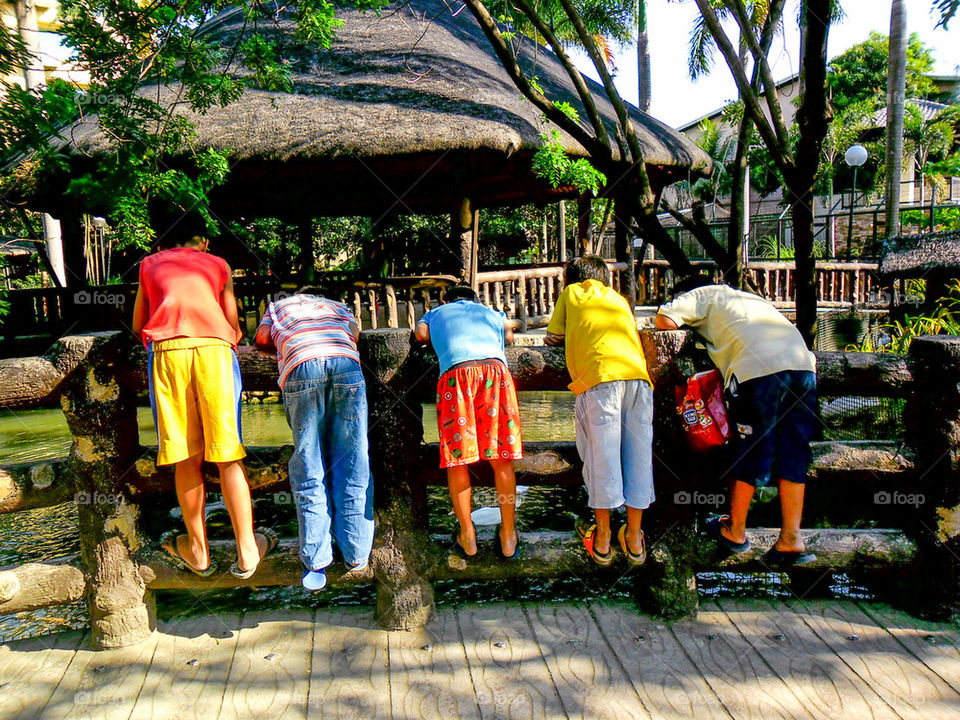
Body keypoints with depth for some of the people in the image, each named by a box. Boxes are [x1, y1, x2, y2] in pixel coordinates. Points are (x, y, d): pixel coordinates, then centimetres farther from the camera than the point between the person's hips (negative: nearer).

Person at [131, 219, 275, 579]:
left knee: (187, 458, 6)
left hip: (166, 350, 0)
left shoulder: (149, 264, 28)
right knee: (227, 455, 3)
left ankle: (199, 551, 17)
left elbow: (138, 325, 30)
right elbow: (234, 328, 26)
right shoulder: (218, 264, 27)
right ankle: (247, 552, 8)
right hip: (214, 348, 0)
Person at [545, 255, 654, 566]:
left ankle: (602, 541, 11)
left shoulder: (571, 292, 23)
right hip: (638, 374, 4)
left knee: (601, 454, 2)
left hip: (600, 374, -4)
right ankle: (634, 538, 17)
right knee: (638, 454, 8)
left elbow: (553, 337, 20)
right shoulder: (619, 298, 34)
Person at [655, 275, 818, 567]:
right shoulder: (747, 297, 38)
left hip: (759, 367, -6)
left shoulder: (703, 295, 19)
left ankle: (735, 531, 22)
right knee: (792, 456, 10)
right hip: (804, 363, 7)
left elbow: (665, 320, 4)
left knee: (749, 454, 6)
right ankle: (790, 540, 10)